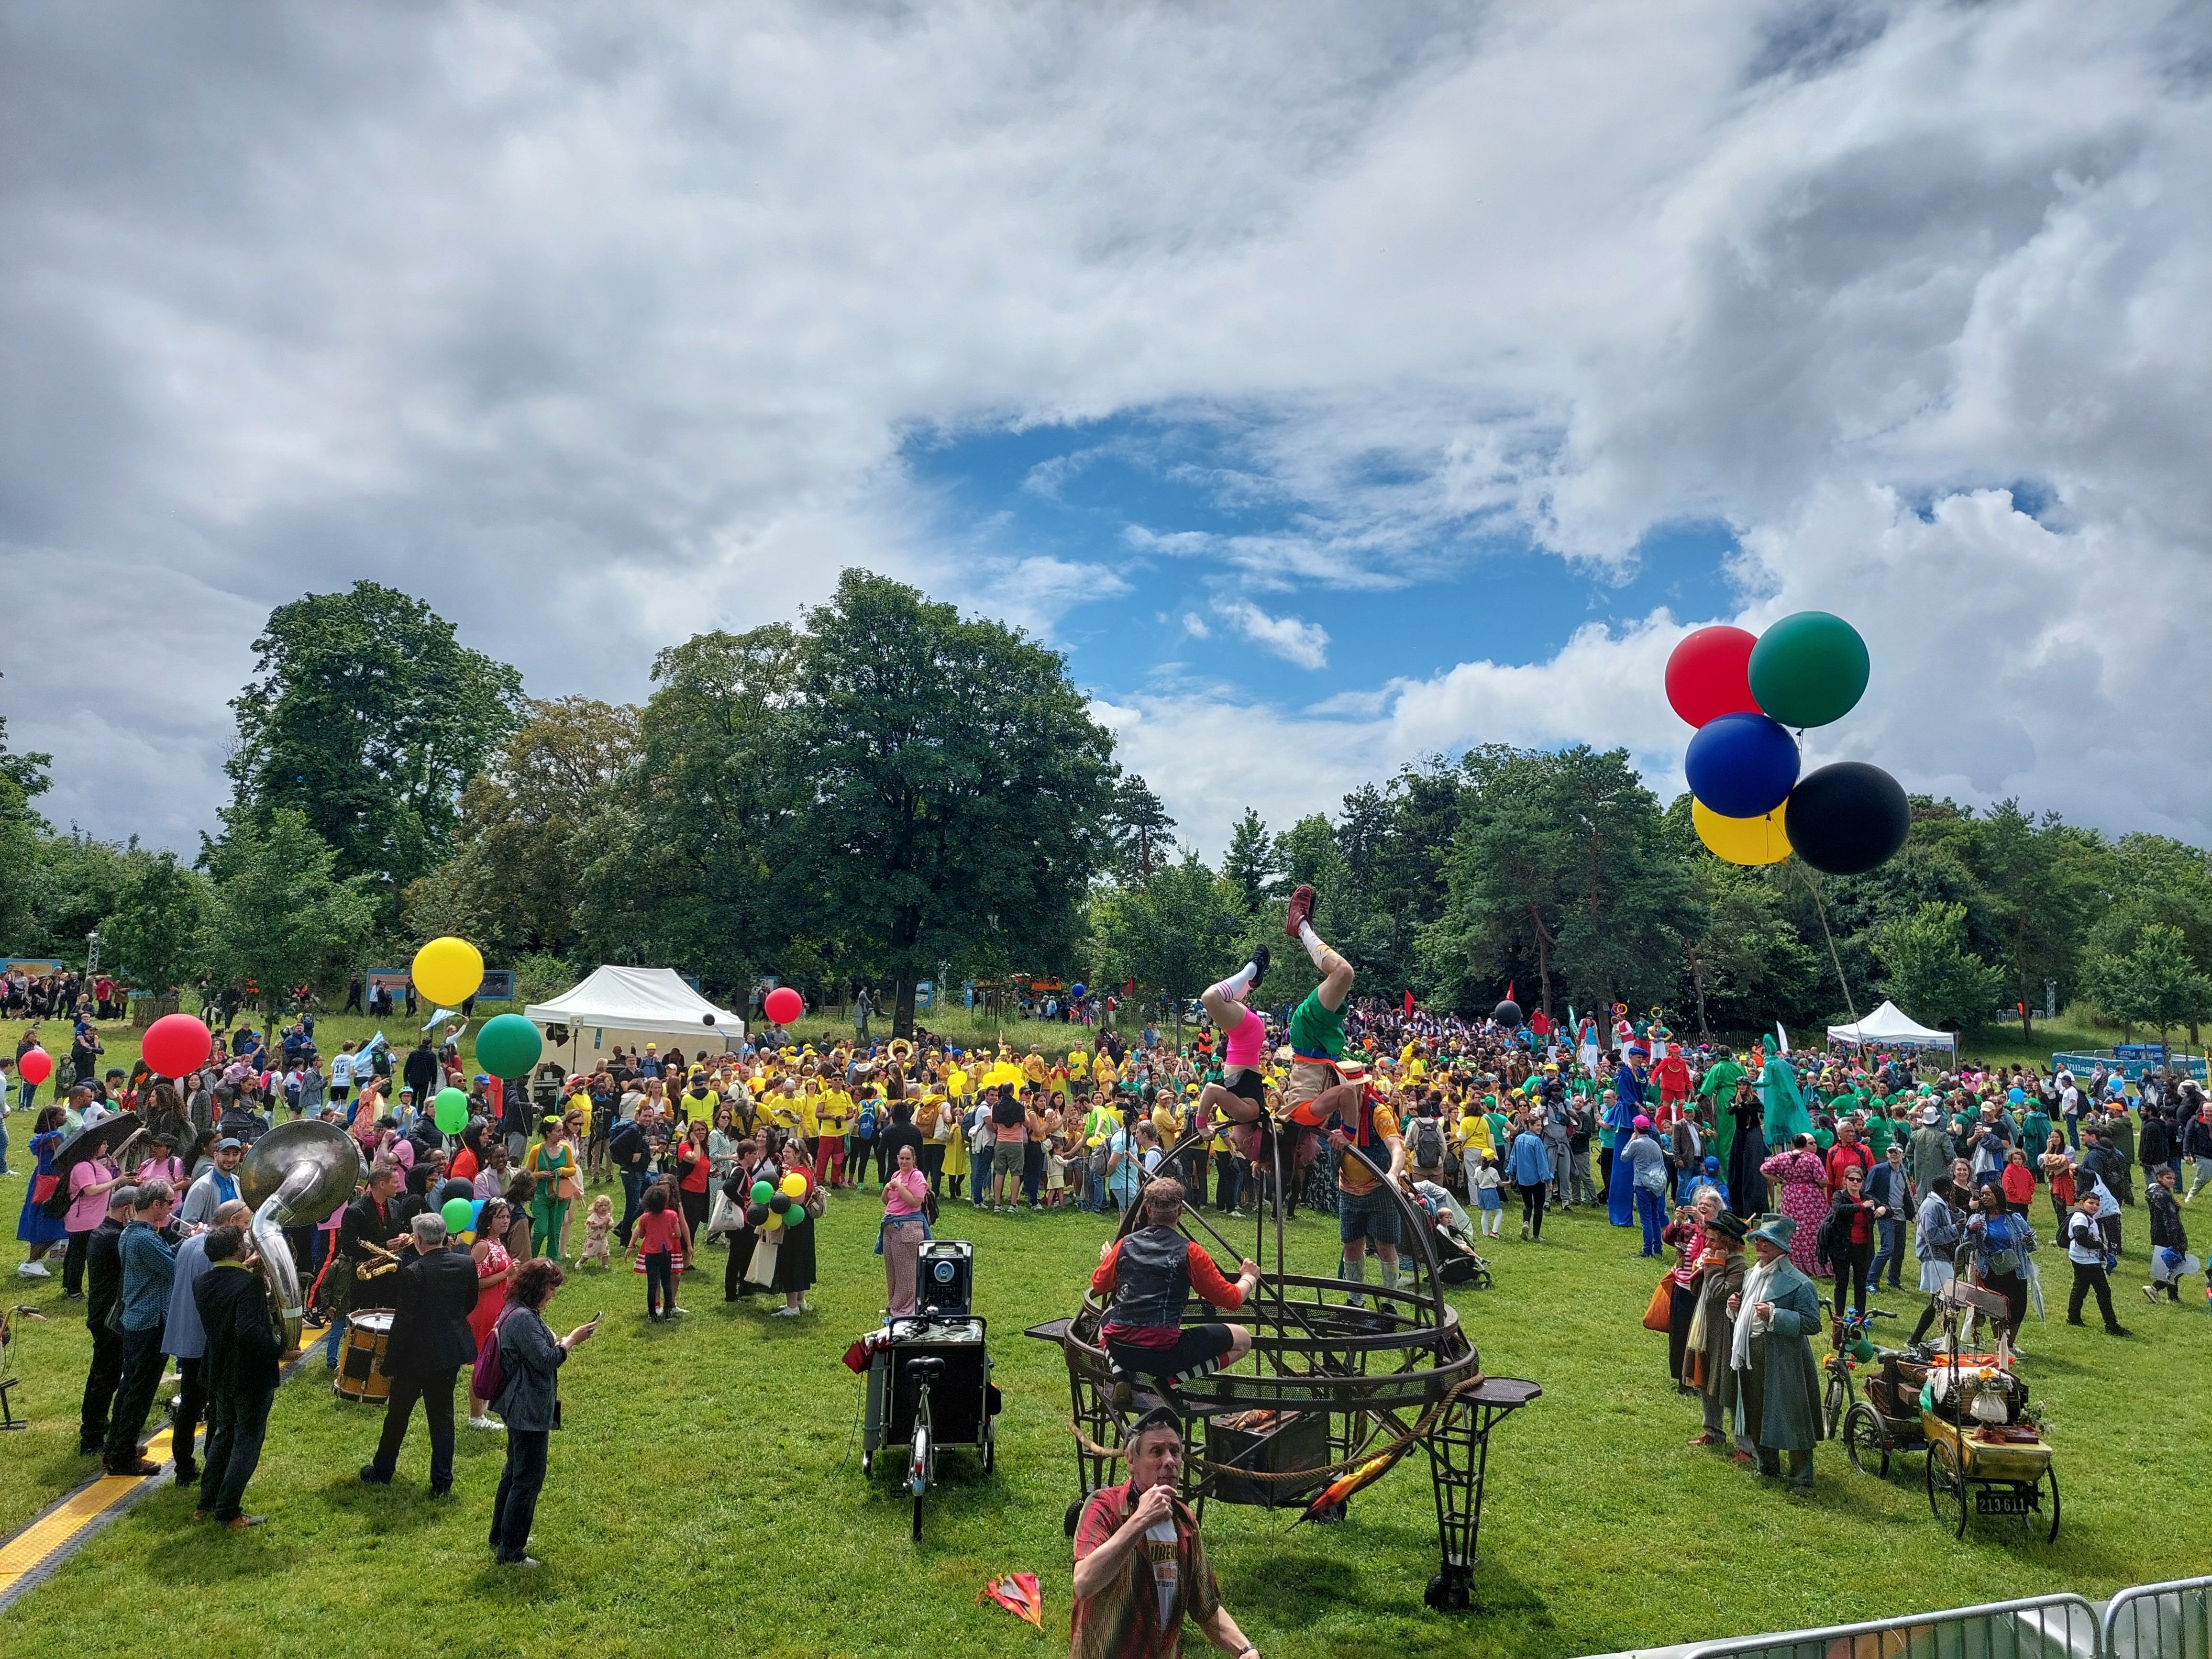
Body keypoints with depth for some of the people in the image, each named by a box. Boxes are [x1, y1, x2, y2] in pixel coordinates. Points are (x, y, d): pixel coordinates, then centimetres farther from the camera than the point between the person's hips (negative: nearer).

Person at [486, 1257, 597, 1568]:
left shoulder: (517, 1312, 9)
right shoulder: (524, 1319, -25)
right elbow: (546, 1360, -26)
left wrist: (562, 1342, 8)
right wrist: (571, 1340, -15)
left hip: (520, 1409, 11)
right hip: (529, 1412, -11)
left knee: (515, 1472, 23)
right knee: (529, 1480, -2)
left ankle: (502, 1537, 37)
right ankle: (511, 1553, 7)